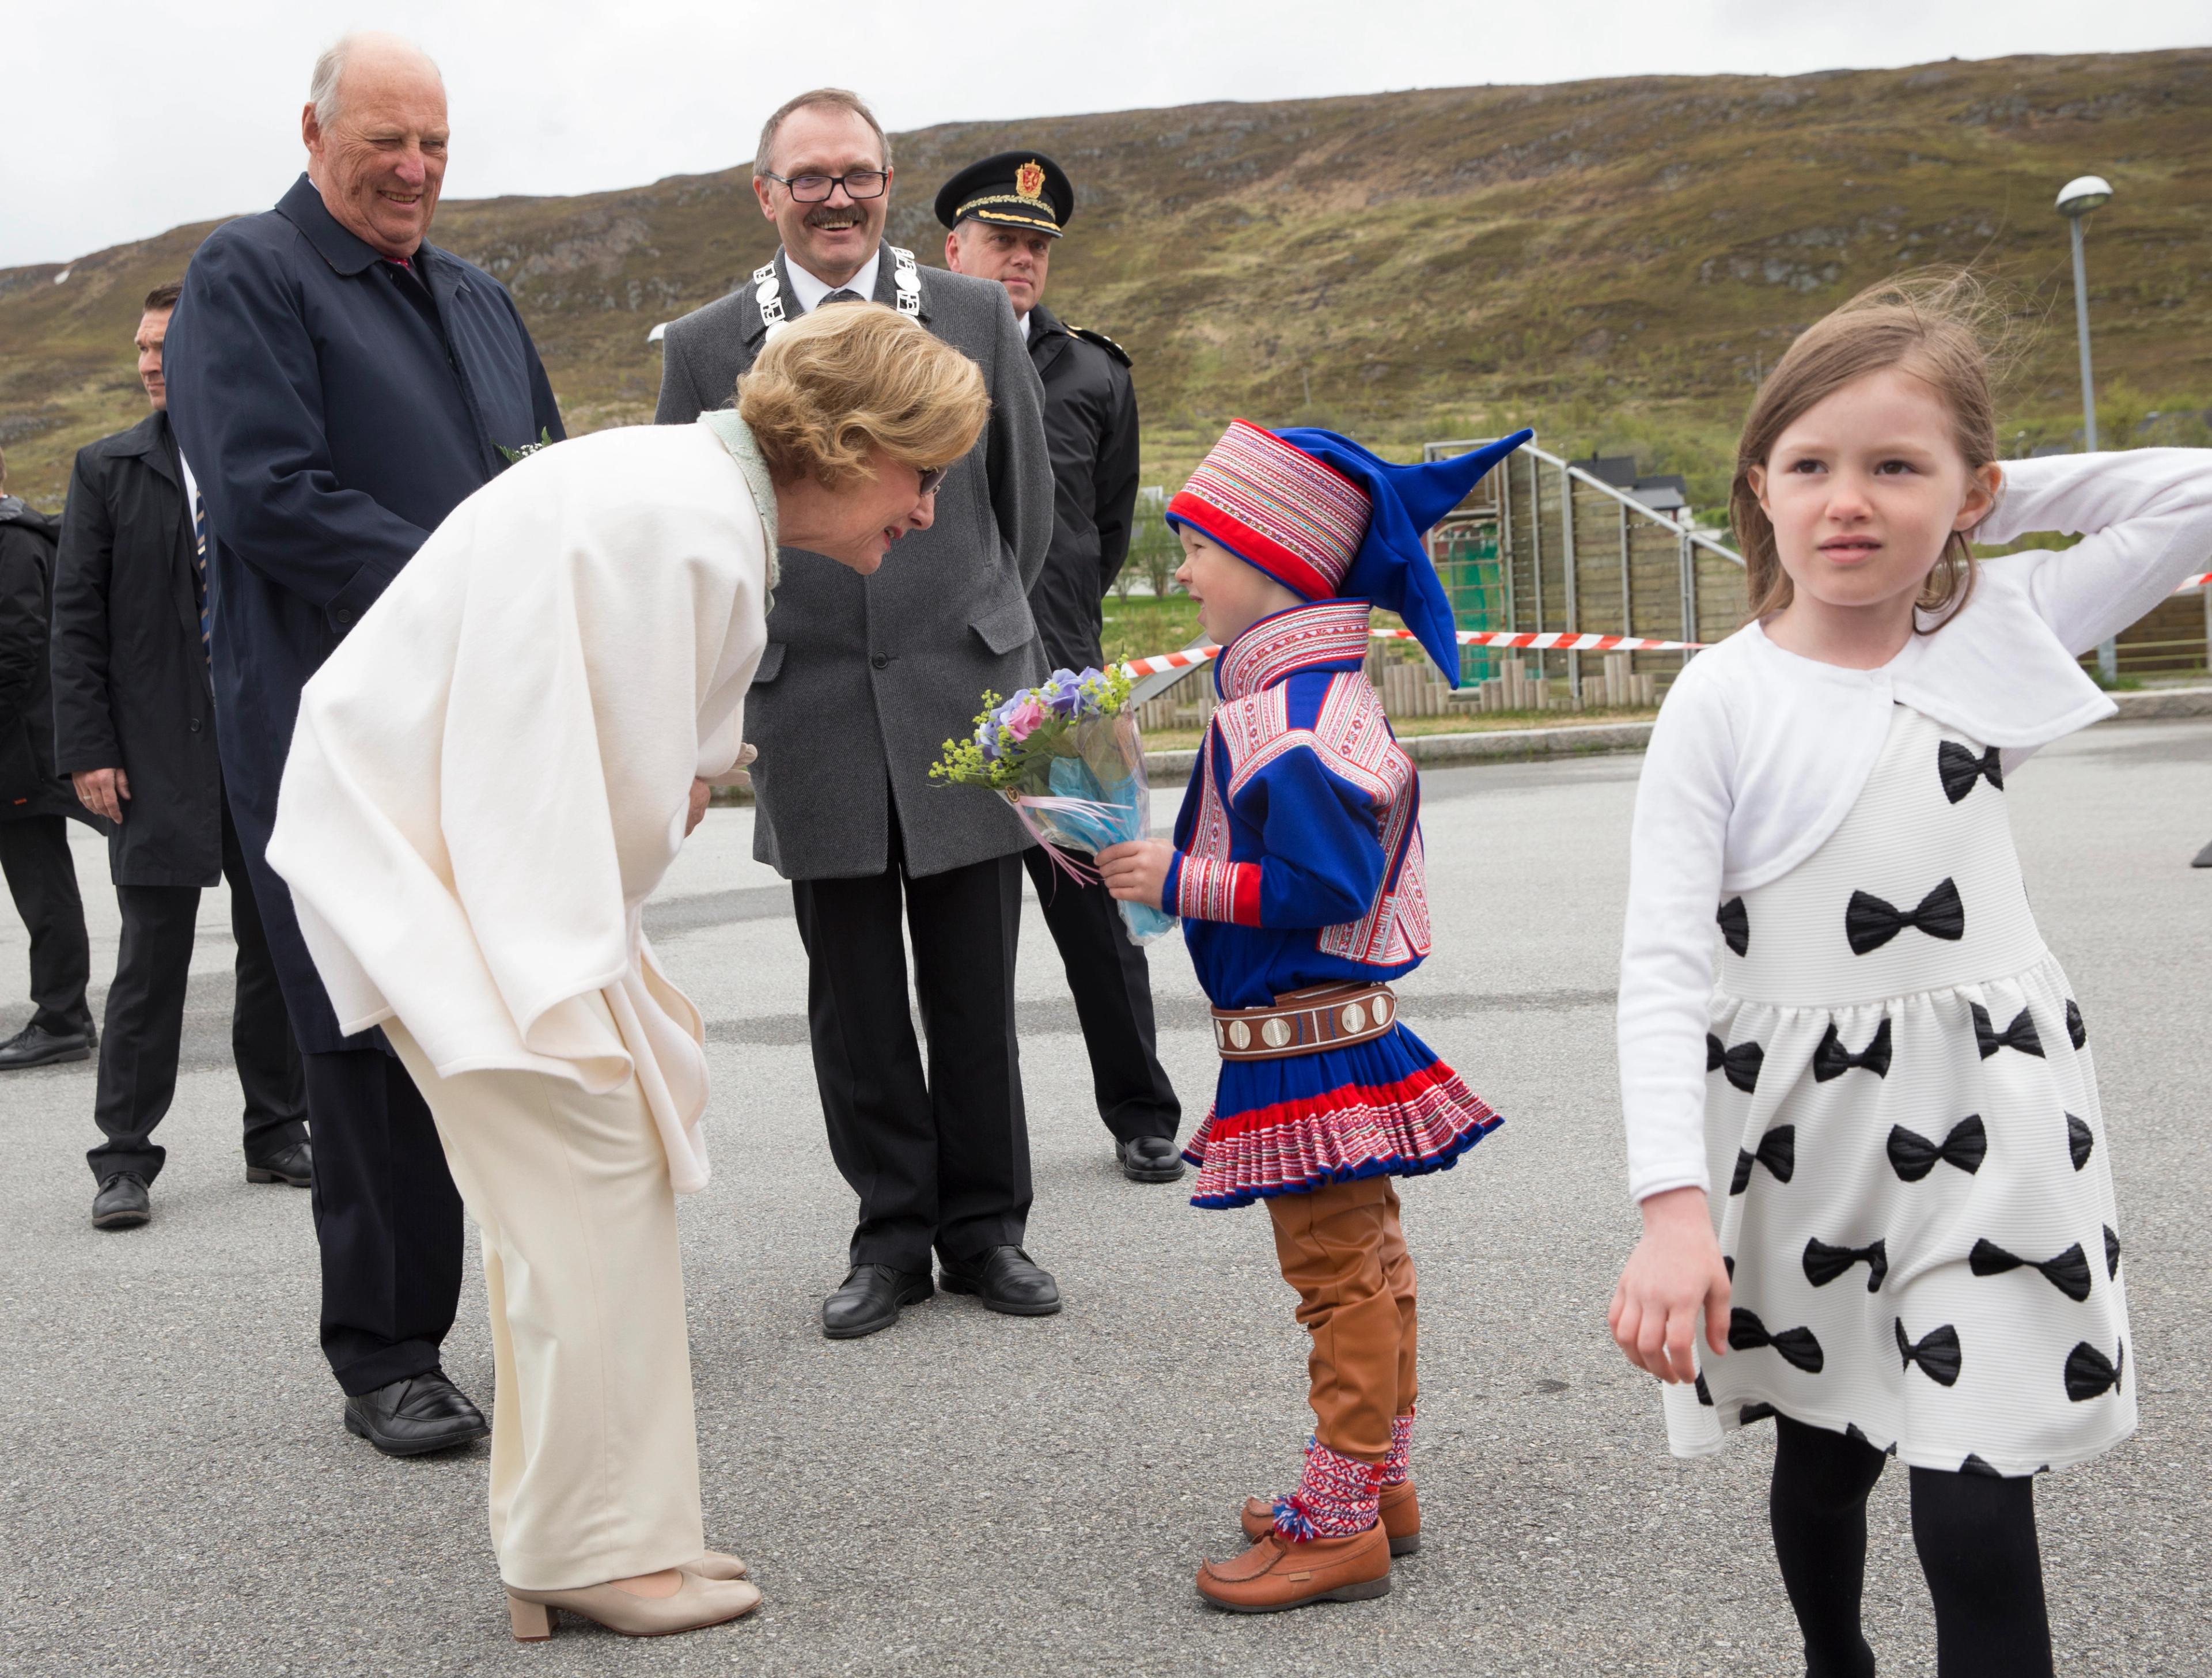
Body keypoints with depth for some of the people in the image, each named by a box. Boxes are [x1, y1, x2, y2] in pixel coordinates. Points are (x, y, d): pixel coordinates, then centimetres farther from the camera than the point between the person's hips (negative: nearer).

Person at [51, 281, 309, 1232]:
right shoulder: (107, 469, 5)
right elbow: (77, 618, 2)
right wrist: (87, 750, -6)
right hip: (157, 757, -1)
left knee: (279, 949, 8)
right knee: (151, 960, -1)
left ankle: (278, 1136, 21)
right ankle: (125, 1161, 7)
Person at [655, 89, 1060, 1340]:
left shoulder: (979, 317, 6)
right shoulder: (707, 345, 6)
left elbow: (1026, 502, 14)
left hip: (962, 707, 0)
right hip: (811, 721, 0)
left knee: (974, 993, 5)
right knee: (854, 1000, 6)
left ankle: (987, 1227, 19)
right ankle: (894, 1233, 19)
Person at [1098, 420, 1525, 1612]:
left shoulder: (1291, 725, -22)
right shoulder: (1315, 691, 12)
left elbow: (1322, 885, -27)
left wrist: (1179, 881, -21)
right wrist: (1172, 868, 13)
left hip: (1304, 1040, -11)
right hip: (1337, 1029, 11)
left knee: (1338, 1278, -2)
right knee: (1367, 1265, 18)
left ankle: (1340, 1525, 7)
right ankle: (1379, 1482, 31)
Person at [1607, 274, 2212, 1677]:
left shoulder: (1999, 629, 0)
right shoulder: (1725, 698, -8)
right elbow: (1665, 965, -14)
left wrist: (1998, 497, -3)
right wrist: (1674, 1203, -24)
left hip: (1989, 1127, 1)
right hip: (1800, 1135, 0)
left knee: (1978, 1518, -4)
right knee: (1826, 1457, 19)